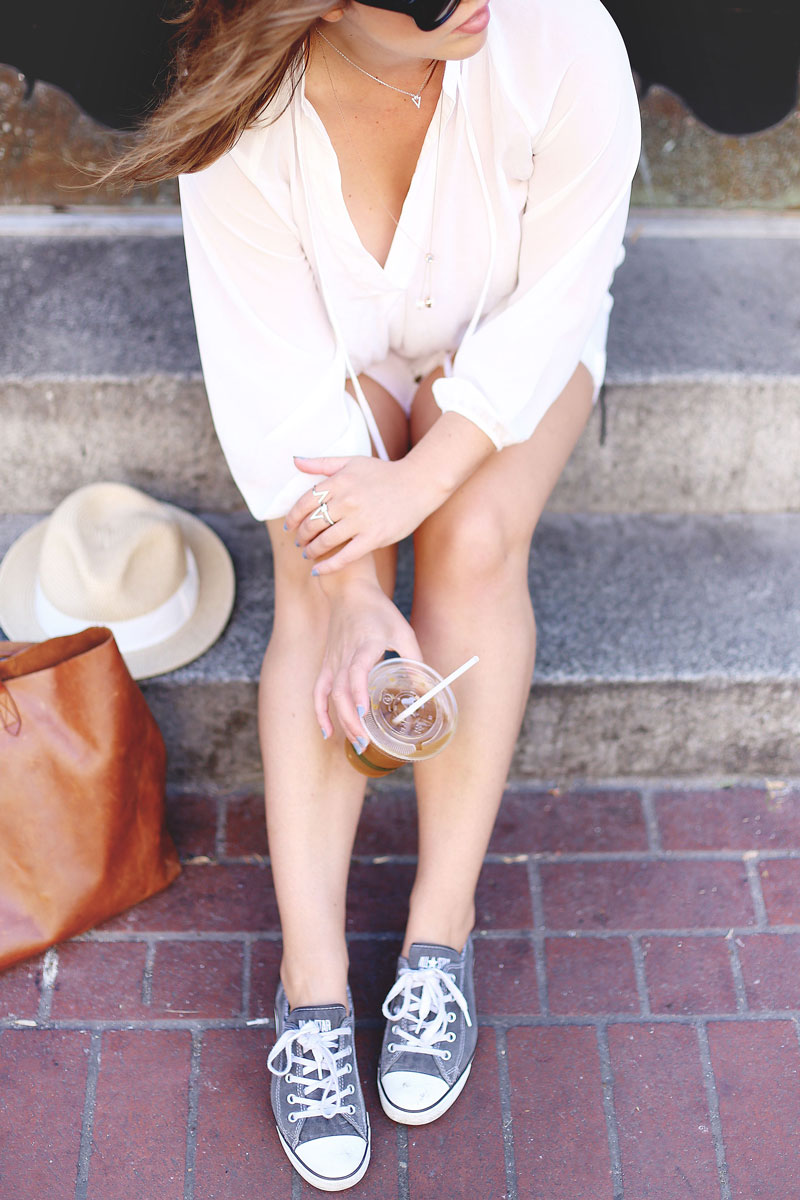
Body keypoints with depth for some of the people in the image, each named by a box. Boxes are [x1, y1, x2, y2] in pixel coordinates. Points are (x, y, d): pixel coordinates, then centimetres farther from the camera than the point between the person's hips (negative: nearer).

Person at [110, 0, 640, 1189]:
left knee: (475, 541, -29)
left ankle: (440, 936, -16)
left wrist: (421, 479, -30)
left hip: (510, 342, 0)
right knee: (315, 585, -25)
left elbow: (557, 297, -21)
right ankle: (312, 985, -20)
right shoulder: (247, 111, -27)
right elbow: (275, 368, -25)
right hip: (342, 351, 0)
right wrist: (352, 600, -31)